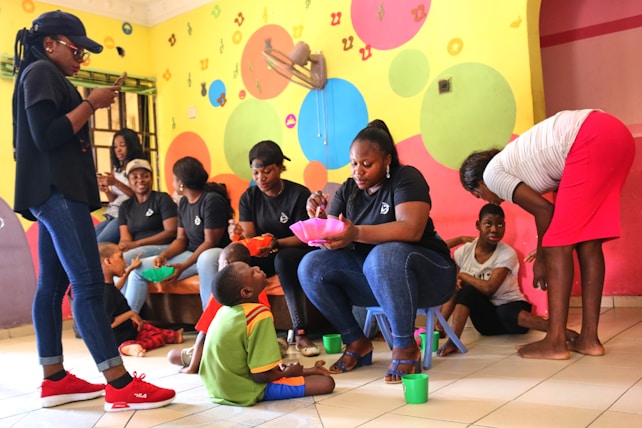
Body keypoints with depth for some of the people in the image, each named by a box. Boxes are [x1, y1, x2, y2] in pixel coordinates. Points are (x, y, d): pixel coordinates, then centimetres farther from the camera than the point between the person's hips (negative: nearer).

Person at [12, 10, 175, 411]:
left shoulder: (47, 78, 24)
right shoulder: (40, 72, -6)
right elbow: (47, 136, -17)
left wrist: (87, 107, 13)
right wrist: (90, 104, -11)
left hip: (56, 192, 11)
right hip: (57, 191, -11)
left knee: (52, 285, 8)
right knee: (89, 283, -16)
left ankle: (54, 379, 12)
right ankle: (120, 384, -17)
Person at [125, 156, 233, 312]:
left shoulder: (212, 200, -16)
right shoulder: (183, 203, 9)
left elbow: (210, 242, -19)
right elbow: (181, 239, 10)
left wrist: (183, 266, -23)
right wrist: (163, 256, -9)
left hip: (216, 253, -8)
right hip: (191, 254, 8)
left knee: (206, 258, -45)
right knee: (138, 268, 1)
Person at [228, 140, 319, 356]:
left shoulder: (299, 194, -13)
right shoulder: (248, 197, 0)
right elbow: (248, 237, -6)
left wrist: (276, 244, -37)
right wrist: (237, 235, -31)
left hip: (296, 252, -3)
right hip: (264, 255, 4)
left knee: (284, 258, -39)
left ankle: (300, 332, -35)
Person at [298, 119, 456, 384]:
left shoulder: (406, 178, -12)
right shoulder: (347, 190, 4)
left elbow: (411, 229, -29)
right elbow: (333, 240, -2)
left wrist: (357, 233, -40)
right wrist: (319, 219, -23)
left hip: (426, 272, -5)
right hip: (369, 276, 6)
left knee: (385, 255, -38)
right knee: (311, 266, -15)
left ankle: (405, 347, -22)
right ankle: (357, 342, -5)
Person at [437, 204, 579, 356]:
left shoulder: (507, 254, -15)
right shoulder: (463, 253, -4)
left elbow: (489, 288, -26)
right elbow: (454, 293, 2)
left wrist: (463, 276, -11)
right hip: (485, 319, 4)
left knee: (506, 313, -39)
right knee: (468, 289, -26)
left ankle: (561, 331, -42)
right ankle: (452, 341, -33)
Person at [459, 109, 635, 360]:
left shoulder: (492, 172, 5)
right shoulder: (513, 164, 28)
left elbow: (543, 209, -1)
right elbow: (554, 209, 24)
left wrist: (541, 259, 11)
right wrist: (545, 254, 27)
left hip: (592, 141, -9)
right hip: (614, 134, 9)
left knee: (559, 242, -5)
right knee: (588, 240, 9)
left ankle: (556, 341, -2)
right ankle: (589, 338, 11)